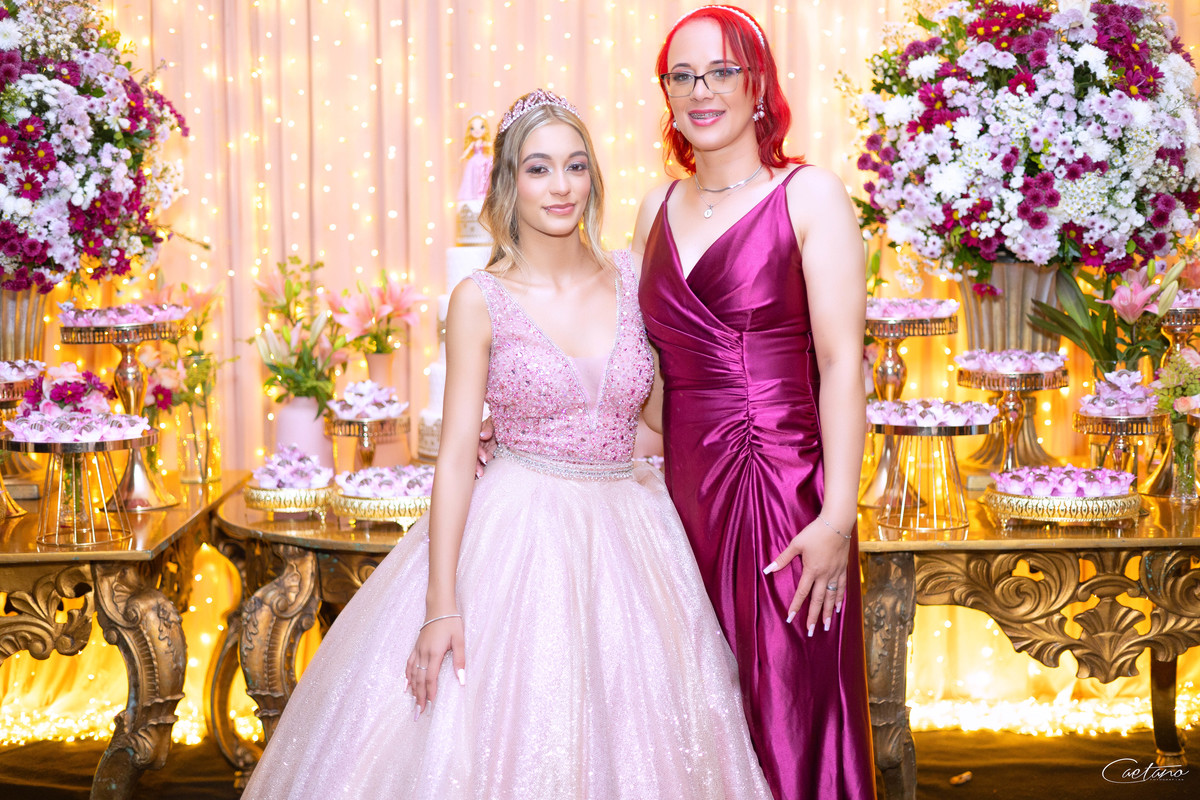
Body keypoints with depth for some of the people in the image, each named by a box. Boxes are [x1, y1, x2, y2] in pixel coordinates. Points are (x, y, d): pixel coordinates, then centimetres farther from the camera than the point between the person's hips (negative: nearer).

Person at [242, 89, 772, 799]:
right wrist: (441, 603, -13)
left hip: (629, 531, 3)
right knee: (507, 733, 1)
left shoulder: (632, 279, 3)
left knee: (628, 737, 8)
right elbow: (457, 452, -8)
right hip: (518, 529, -3)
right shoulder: (482, 300, -6)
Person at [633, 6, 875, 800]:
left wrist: (837, 516, -17)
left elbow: (841, 362, -9)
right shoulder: (659, 208, 13)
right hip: (687, 489, 5)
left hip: (785, 488, -5)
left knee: (791, 717, 0)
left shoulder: (809, 194, -3)